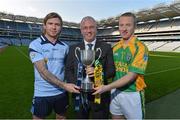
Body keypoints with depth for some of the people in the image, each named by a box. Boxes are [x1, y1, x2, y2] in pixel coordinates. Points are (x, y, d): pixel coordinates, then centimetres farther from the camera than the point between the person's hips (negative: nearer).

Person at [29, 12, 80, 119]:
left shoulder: (65, 47, 1)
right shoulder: (35, 45, -11)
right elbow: (43, 71, -19)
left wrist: (68, 86, -6)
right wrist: (64, 85, -23)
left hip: (62, 92, 4)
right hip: (42, 94, -3)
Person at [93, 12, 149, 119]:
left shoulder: (140, 48, -15)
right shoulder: (115, 47, 3)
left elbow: (131, 76, -21)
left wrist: (107, 87, -23)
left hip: (132, 94, -5)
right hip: (115, 91, 5)